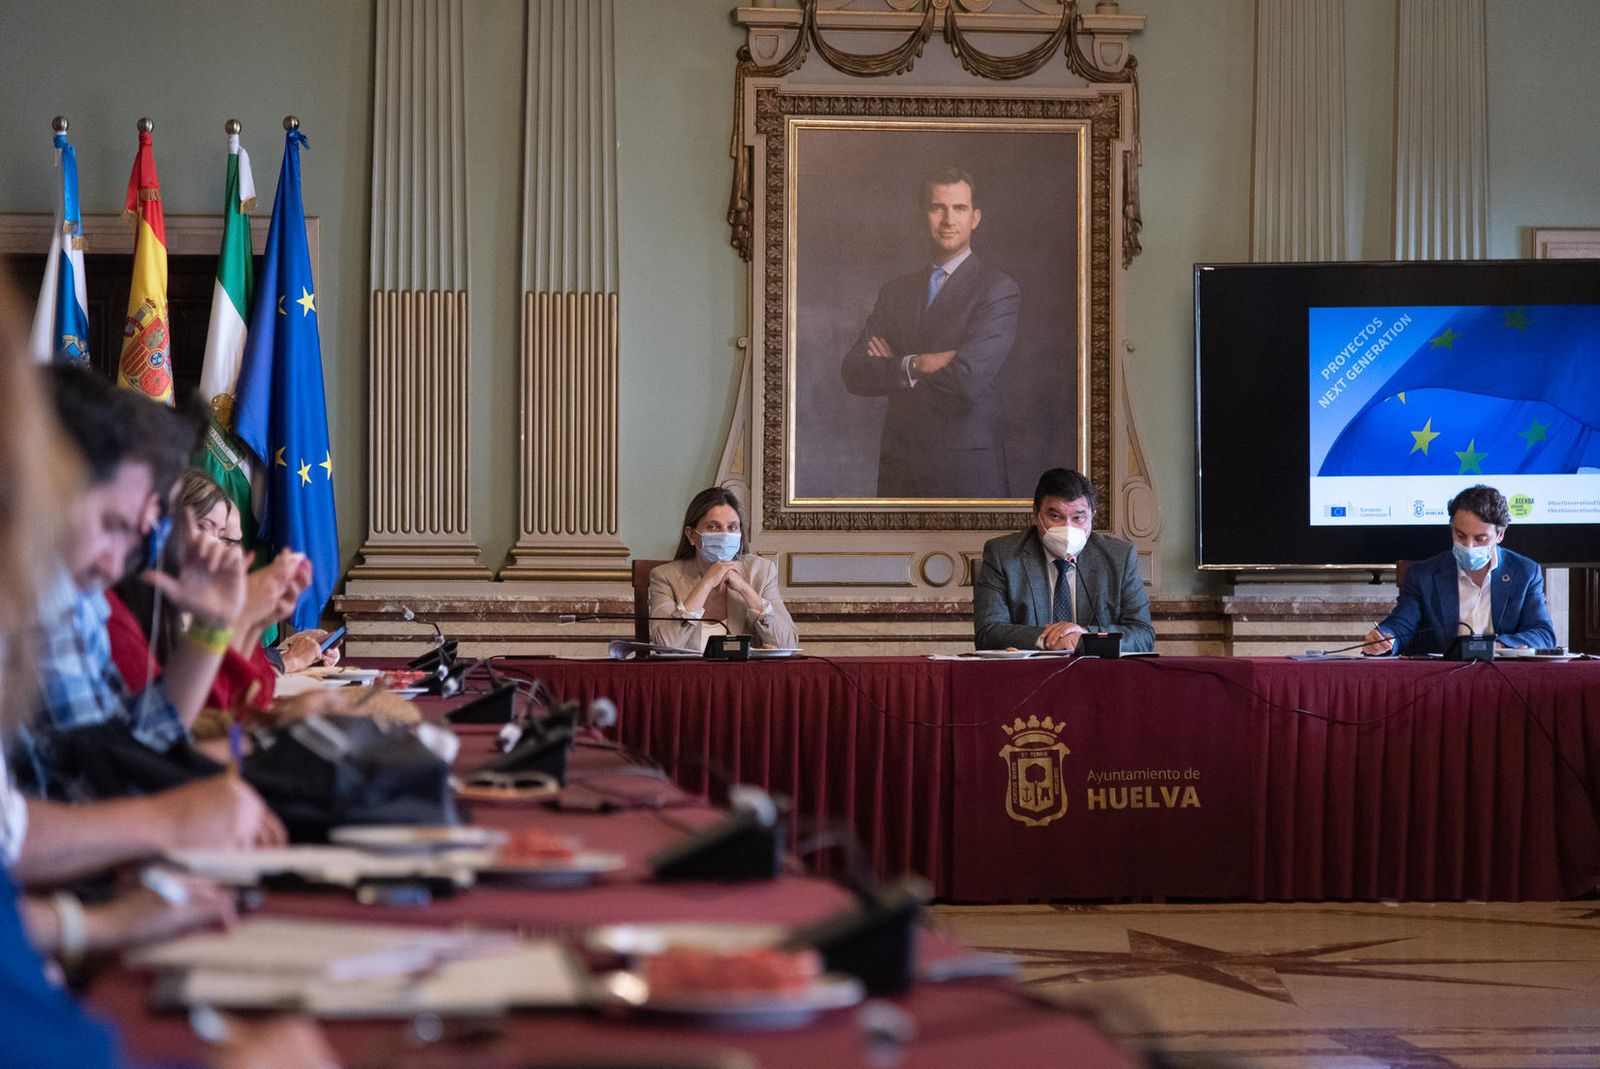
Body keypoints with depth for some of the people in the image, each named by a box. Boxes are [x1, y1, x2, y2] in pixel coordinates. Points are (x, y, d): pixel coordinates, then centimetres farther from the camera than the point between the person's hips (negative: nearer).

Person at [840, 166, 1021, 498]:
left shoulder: (998, 290, -7)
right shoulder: (895, 292, 12)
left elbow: (968, 378, -20)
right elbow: (852, 372, 1)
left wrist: (894, 367, -6)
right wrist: (915, 365, -15)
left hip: (966, 471, -5)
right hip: (898, 468, 5)